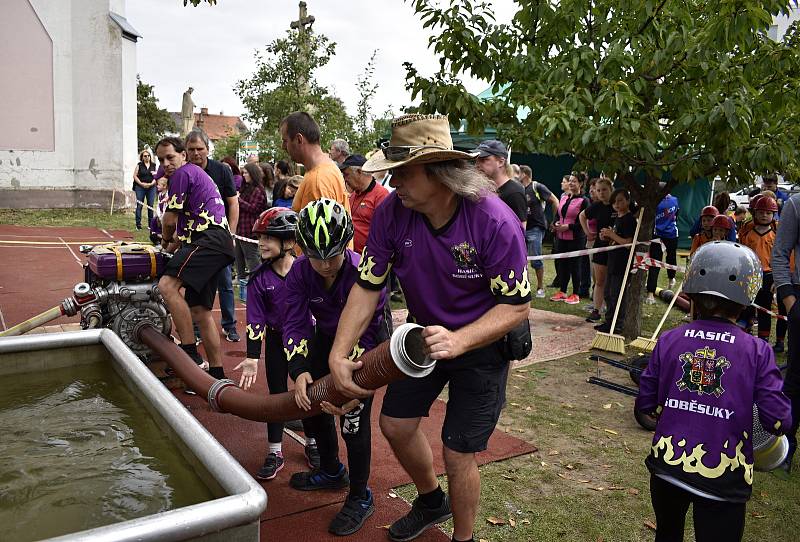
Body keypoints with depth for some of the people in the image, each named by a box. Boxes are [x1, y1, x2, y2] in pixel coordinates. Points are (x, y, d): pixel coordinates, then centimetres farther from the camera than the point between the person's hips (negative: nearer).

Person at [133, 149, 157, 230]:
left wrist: (152, 183, -9)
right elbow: (135, 176, 0)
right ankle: (138, 224, 3)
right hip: (140, 187, -1)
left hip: (151, 187, 1)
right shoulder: (139, 165, 4)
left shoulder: (154, 165, 8)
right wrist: (141, 183, -10)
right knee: (139, 205, -1)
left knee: (150, 205, 3)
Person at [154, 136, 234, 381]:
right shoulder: (197, 173, 30)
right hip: (217, 243, 11)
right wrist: (175, 242, 26)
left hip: (209, 239, -11)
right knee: (200, 312, 10)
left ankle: (191, 356, -26)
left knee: (167, 286, -26)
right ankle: (217, 373, 15)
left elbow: (171, 219, -2)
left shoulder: (182, 173, -1)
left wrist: (165, 241, 16)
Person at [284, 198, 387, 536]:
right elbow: (295, 323, -22)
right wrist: (299, 371, -37)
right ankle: (331, 472, 36)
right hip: (327, 336, 6)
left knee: (353, 413, -11)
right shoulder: (300, 272, -19)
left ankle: (360, 498, 9)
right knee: (310, 400, 11)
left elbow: (363, 333, -33)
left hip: (368, 340, -6)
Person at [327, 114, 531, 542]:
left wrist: (458, 341, -39)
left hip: (484, 342, -5)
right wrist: (338, 354, -21)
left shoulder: (495, 222, -31)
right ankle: (431, 500, 44)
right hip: (427, 333, 5)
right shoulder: (391, 212, -19)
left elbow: (516, 306, -24)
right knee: (395, 423, 13)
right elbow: (367, 287, -13)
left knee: (458, 454, 0)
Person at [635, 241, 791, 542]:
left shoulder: (669, 341, -3)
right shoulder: (756, 351, -8)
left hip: (668, 464, 2)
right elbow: (779, 421, -10)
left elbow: (645, 404, 2)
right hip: (723, 478, -2)